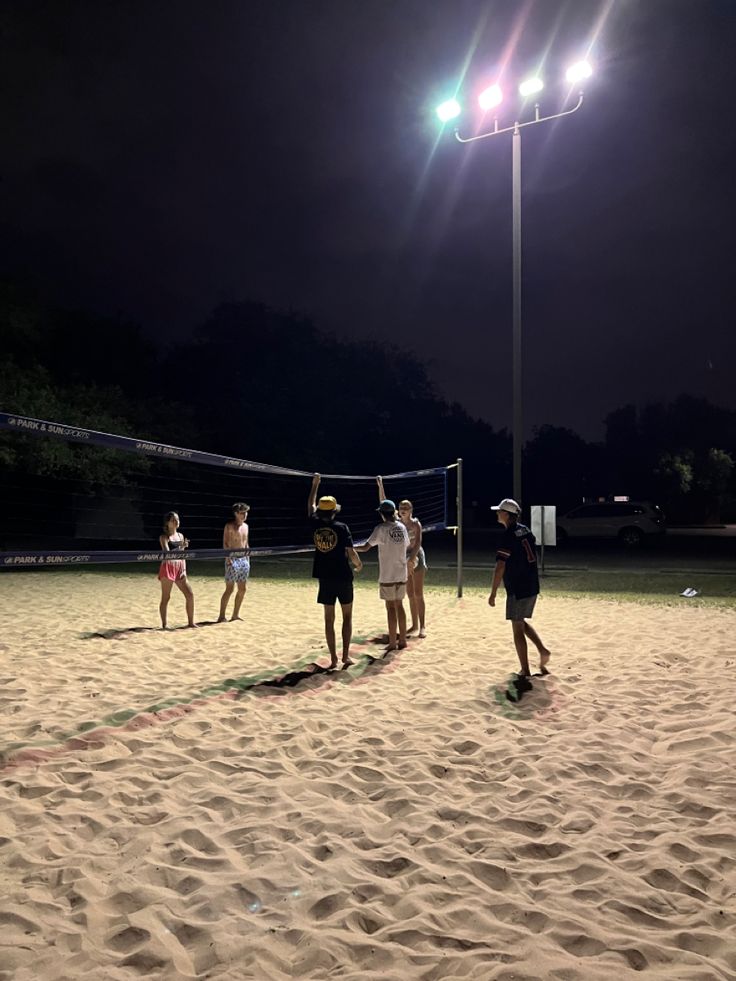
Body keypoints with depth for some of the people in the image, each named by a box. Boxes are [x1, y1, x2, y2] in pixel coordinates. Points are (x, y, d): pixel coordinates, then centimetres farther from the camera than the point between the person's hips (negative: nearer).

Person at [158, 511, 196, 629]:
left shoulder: (180, 535, 13)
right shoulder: (164, 537, -5)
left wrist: (184, 570, 6)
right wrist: (181, 547, -30)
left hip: (180, 568, 6)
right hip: (168, 567, -6)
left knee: (190, 595, 1)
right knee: (166, 598, -1)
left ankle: (191, 622, 11)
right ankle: (164, 625, 7)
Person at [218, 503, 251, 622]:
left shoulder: (245, 526, 14)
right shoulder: (229, 526, -7)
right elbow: (225, 544, -12)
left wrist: (248, 559, 14)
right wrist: (228, 559, -20)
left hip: (244, 559, 7)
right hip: (233, 560, -7)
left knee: (243, 589, 8)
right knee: (230, 589, -7)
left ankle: (235, 615, 18)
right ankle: (222, 616, -1)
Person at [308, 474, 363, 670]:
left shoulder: (315, 525, -1)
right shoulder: (342, 528, -10)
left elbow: (311, 506, 17)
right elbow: (351, 552, -12)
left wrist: (315, 484, 28)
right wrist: (359, 564, 10)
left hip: (325, 579, 2)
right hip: (343, 578, -2)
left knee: (329, 619, 8)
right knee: (347, 617, 11)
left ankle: (333, 659, 7)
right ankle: (345, 655, 6)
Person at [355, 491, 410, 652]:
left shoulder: (381, 529, -12)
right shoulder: (402, 527, 3)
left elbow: (366, 547, -13)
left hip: (387, 575, -5)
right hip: (401, 574, 5)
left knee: (391, 607, 0)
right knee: (399, 605, 13)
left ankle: (393, 643, 4)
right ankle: (402, 640, 18)